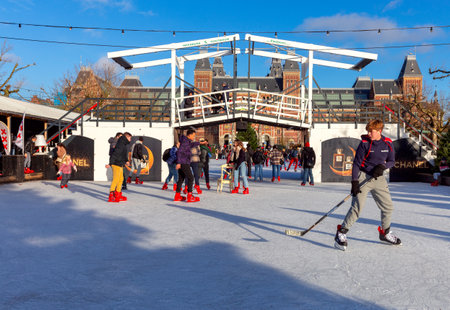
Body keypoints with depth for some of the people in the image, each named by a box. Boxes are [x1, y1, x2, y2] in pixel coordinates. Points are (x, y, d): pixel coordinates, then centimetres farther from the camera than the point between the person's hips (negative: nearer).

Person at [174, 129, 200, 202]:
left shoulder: (187, 141, 17)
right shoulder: (185, 141, -13)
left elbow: (191, 145, 39)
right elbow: (179, 151, -21)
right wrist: (179, 162, -26)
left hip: (181, 163, 10)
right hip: (184, 163, -10)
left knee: (181, 178, 12)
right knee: (190, 178, -9)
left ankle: (177, 196, 16)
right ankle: (189, 196, -11)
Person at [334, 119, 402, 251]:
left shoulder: (387, 143, 1)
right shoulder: (364, 143, -10)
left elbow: (391, 161, 9)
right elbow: (356, 163, -11)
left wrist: (382, 166, -13)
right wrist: (354, 181, -18)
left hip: (378, 178, 5)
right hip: (363, 177, -5)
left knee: (388, 207, 11)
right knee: (357, 207, -16)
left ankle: (385, 233, 33)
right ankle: (341, 233, -7)